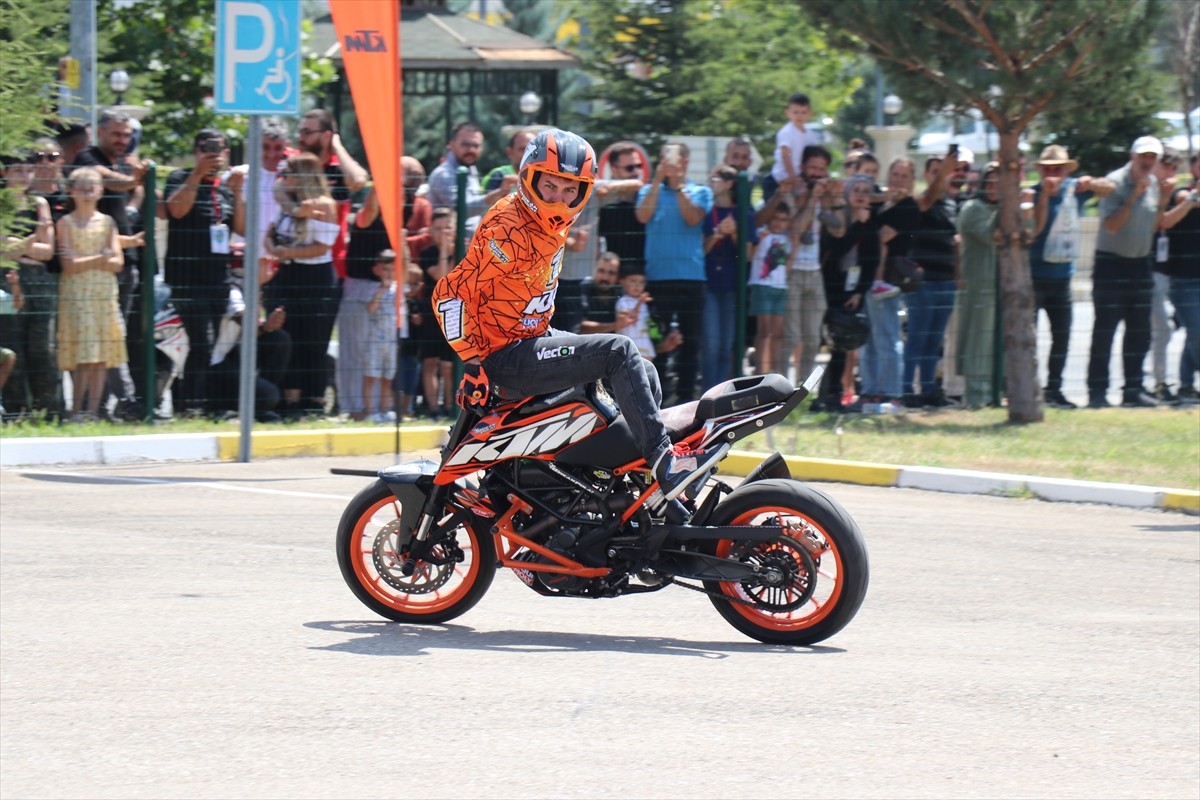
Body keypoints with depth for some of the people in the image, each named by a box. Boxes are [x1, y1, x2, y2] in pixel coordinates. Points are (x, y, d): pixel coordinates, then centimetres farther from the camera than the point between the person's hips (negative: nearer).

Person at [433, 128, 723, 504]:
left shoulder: (554, 224, 7)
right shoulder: (509, 231, -22)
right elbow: (450, 293, -22)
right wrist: (473, 363, -22)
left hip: (535, 336, 10)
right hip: (506, 357, -10)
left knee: (644, 374, 7)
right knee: (618, 352, -22)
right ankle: (664, 460, -25)